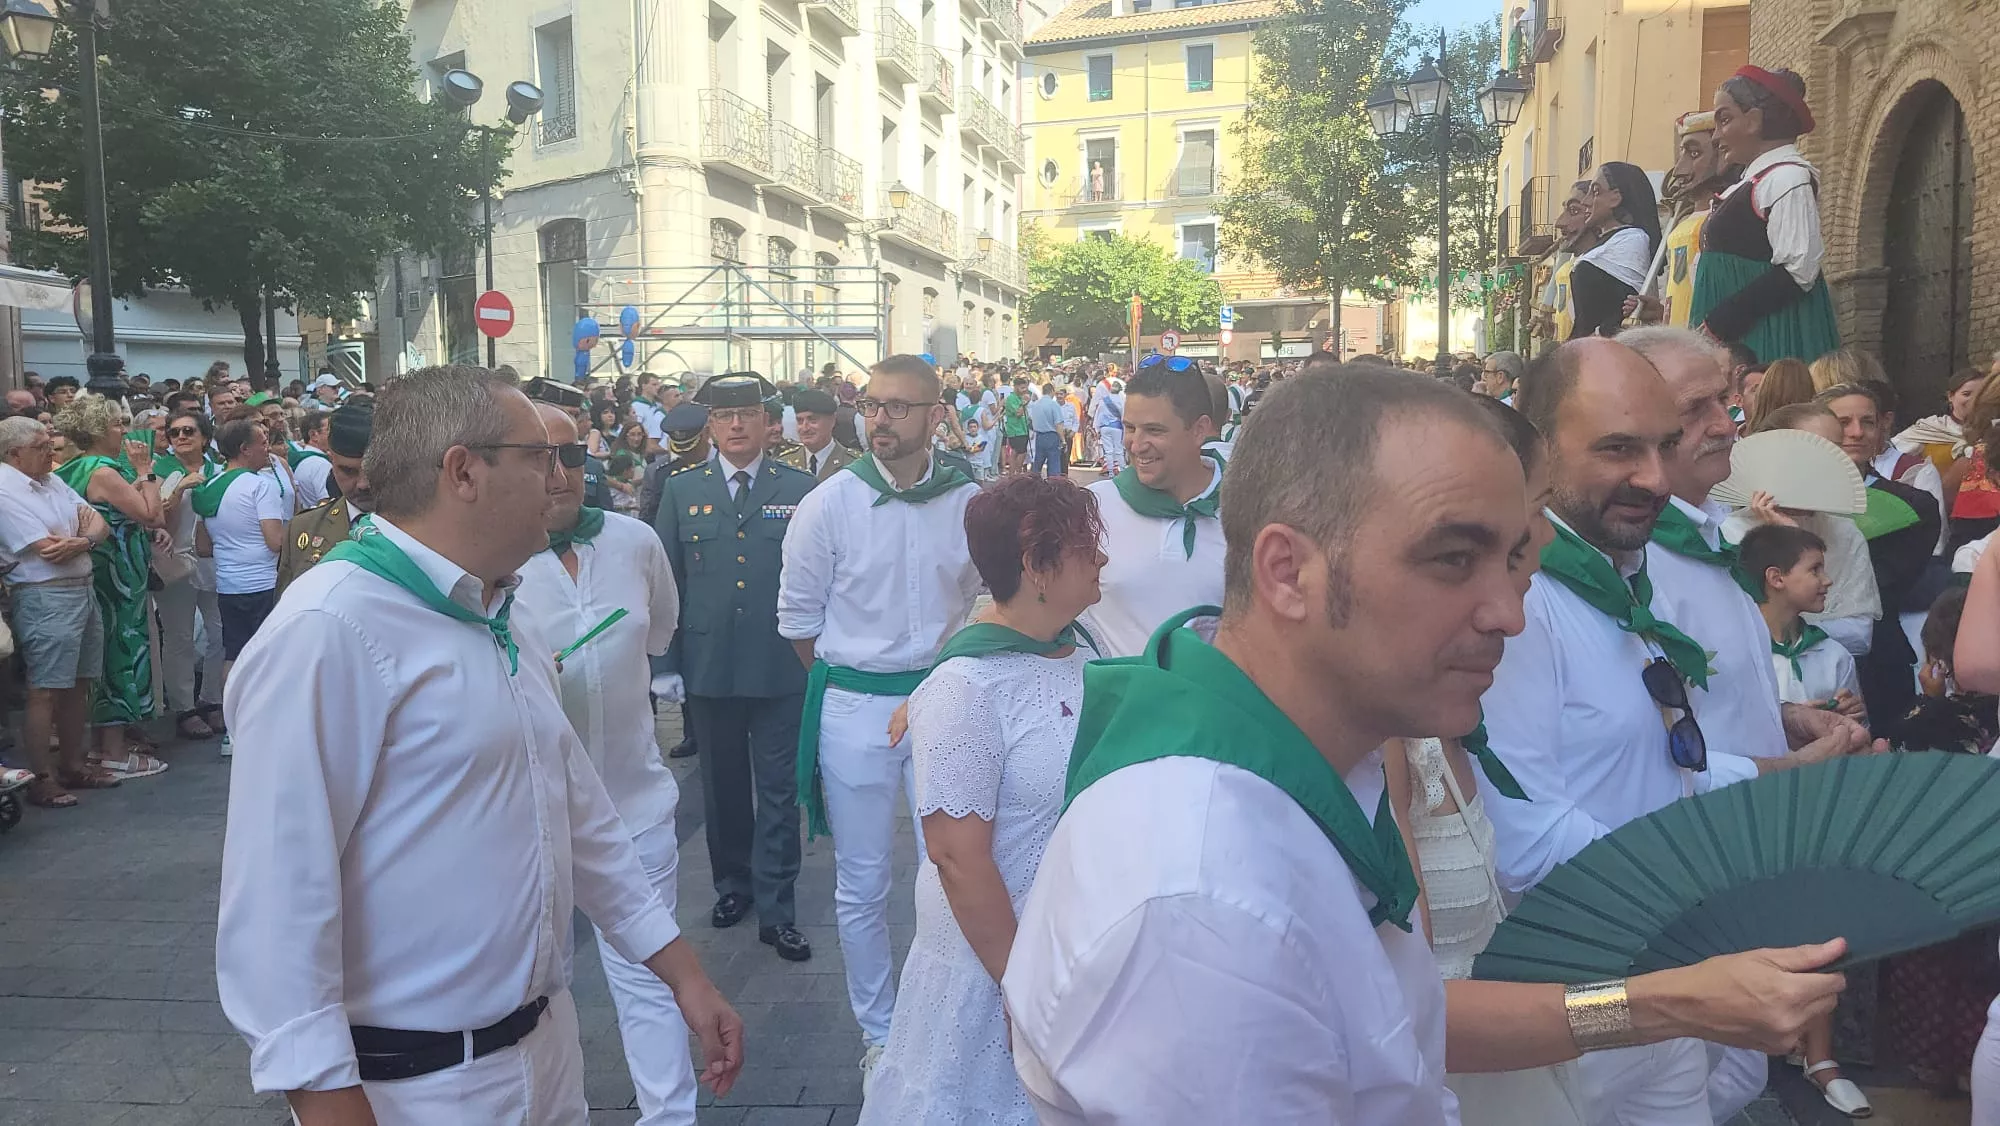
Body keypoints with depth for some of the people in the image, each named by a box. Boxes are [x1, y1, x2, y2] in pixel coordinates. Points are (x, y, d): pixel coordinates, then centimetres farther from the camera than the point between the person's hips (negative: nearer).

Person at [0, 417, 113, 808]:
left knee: (77, 685, 14)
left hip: (82, 590, 8)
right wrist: (89, 532, -1)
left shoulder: (52, 480, 12)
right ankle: (42, 779, 4)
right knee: (44, 691, -3)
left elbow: (100, 524, 9)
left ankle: (73, 763, 25)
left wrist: (81, 539, -13)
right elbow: (51, 552, -19)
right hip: (45, 598, -8)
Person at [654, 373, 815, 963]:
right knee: (722, 784, 15)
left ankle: (776, 909, 12)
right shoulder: (682, 489, 5)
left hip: (782, 666, -2)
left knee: (779, 790, 3)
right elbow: (666, 580, 5)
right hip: (708, 666, 2)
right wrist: (665, 663, 1)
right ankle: (732, 883, 34)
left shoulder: (799, 488, 0)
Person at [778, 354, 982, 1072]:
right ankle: (878, 1031, 27)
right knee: (862, 885, 9)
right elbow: (798, 617, 2)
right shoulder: (829, 505, -7)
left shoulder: (970, 503, -3)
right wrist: (847, 684, 5)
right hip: (853, 708, -1)